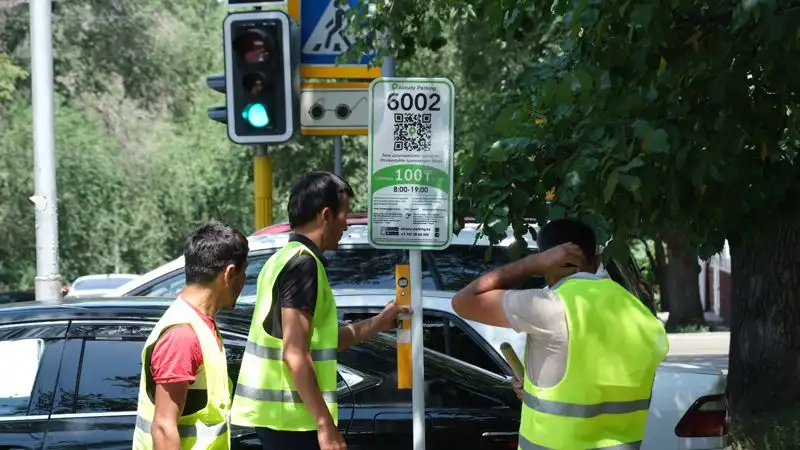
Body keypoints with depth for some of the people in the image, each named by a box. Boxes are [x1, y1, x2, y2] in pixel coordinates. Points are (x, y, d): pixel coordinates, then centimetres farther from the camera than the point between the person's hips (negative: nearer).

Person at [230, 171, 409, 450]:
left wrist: (378, 323, 32)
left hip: (274, 410, 10)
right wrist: (326, 425, -21)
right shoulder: (303, 264, -15)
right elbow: (295, 354, -22)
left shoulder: (284, 259, 16)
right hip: (291, 415, -10)